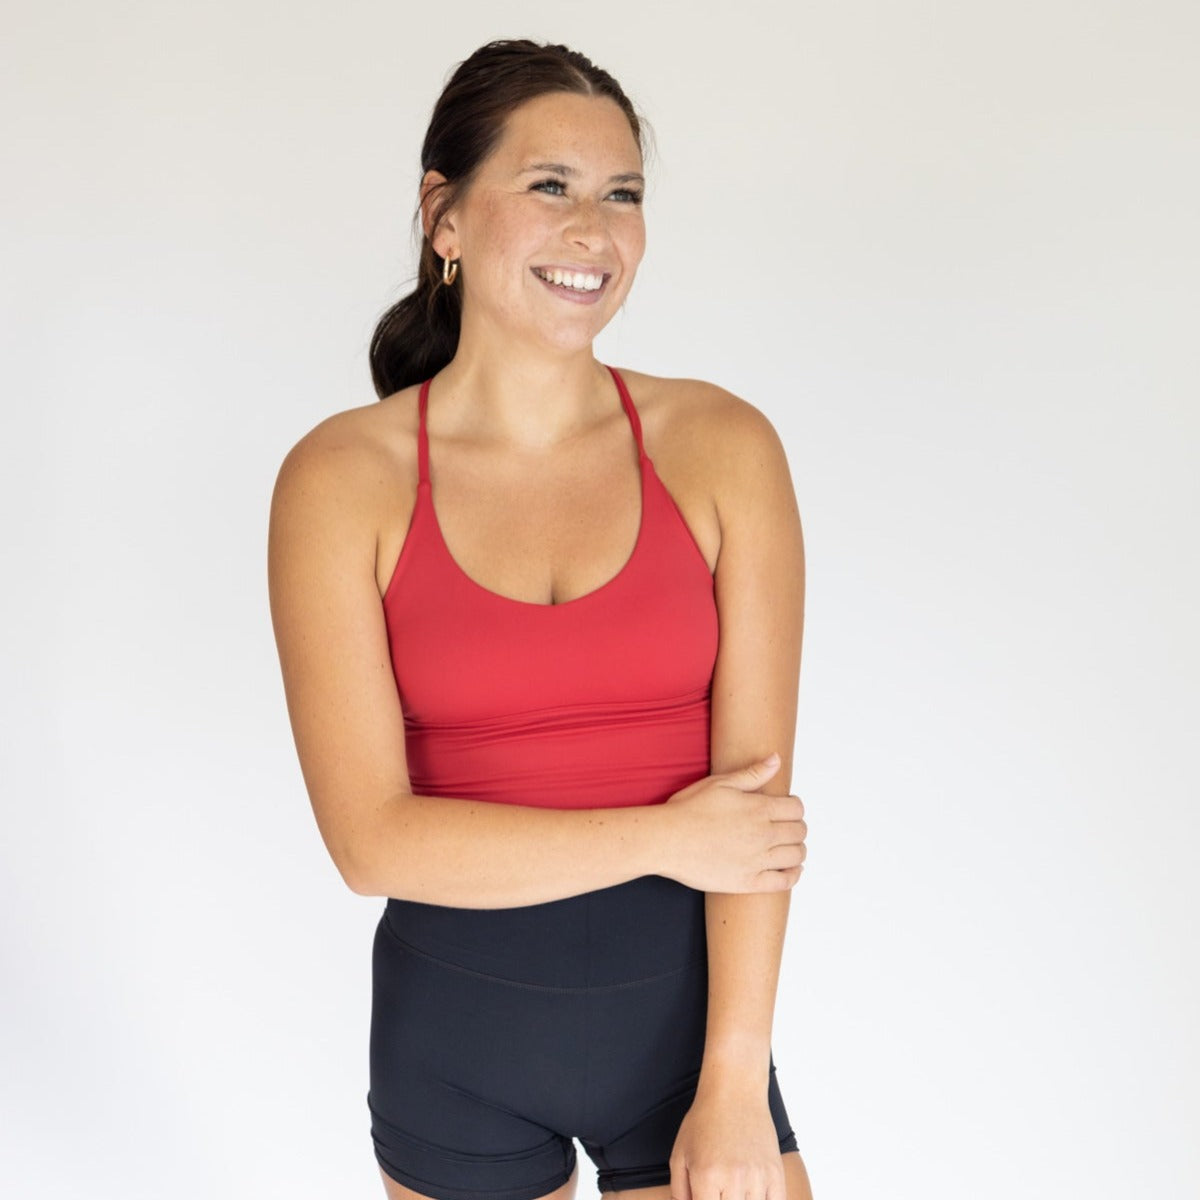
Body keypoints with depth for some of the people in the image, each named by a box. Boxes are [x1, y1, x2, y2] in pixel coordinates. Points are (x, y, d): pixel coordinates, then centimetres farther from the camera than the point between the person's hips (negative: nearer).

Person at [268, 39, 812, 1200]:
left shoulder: (722, 448, -6)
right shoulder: (341, 479, -8)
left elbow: (757, 788, -9)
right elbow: (371, 837, -13)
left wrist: (734, 1082, -12)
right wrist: (663, 840, -13)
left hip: (682, 1002, 0)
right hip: (456, 1029, 0)